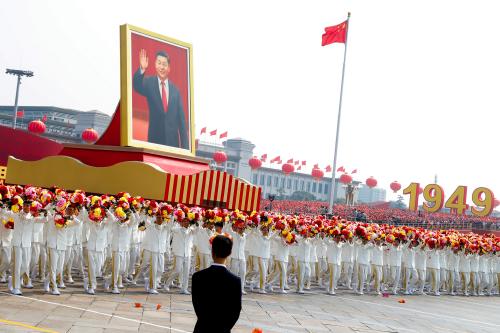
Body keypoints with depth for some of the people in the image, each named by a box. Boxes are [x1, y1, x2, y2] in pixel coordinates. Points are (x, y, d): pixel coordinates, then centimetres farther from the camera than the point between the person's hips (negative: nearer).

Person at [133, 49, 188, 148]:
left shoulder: (175, 90, 8)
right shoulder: (149, 83, 4)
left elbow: (181, 118, 8)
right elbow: (137, 86, -18)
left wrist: (185, 145, 3)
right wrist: (142, 70, -37)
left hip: (173, 140, 2)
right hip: (155, 138, -2)